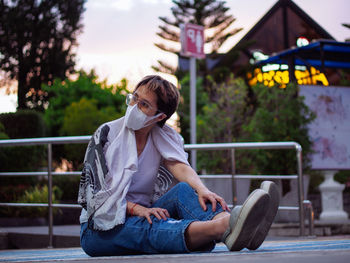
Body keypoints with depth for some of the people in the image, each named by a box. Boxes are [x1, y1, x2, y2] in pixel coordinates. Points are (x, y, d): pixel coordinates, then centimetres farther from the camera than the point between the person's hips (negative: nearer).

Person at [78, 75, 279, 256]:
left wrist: (202, 190, -33)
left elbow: (180, 166, -11)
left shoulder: (161, 138, 9)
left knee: (183, 190, -22)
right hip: (100, 229, -4)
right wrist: (137, 209, -28)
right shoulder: (107, 134, -4)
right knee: (149, 227, -37)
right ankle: (218, 228, -67)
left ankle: (230, 221, -55)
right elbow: (101, 191, -12)